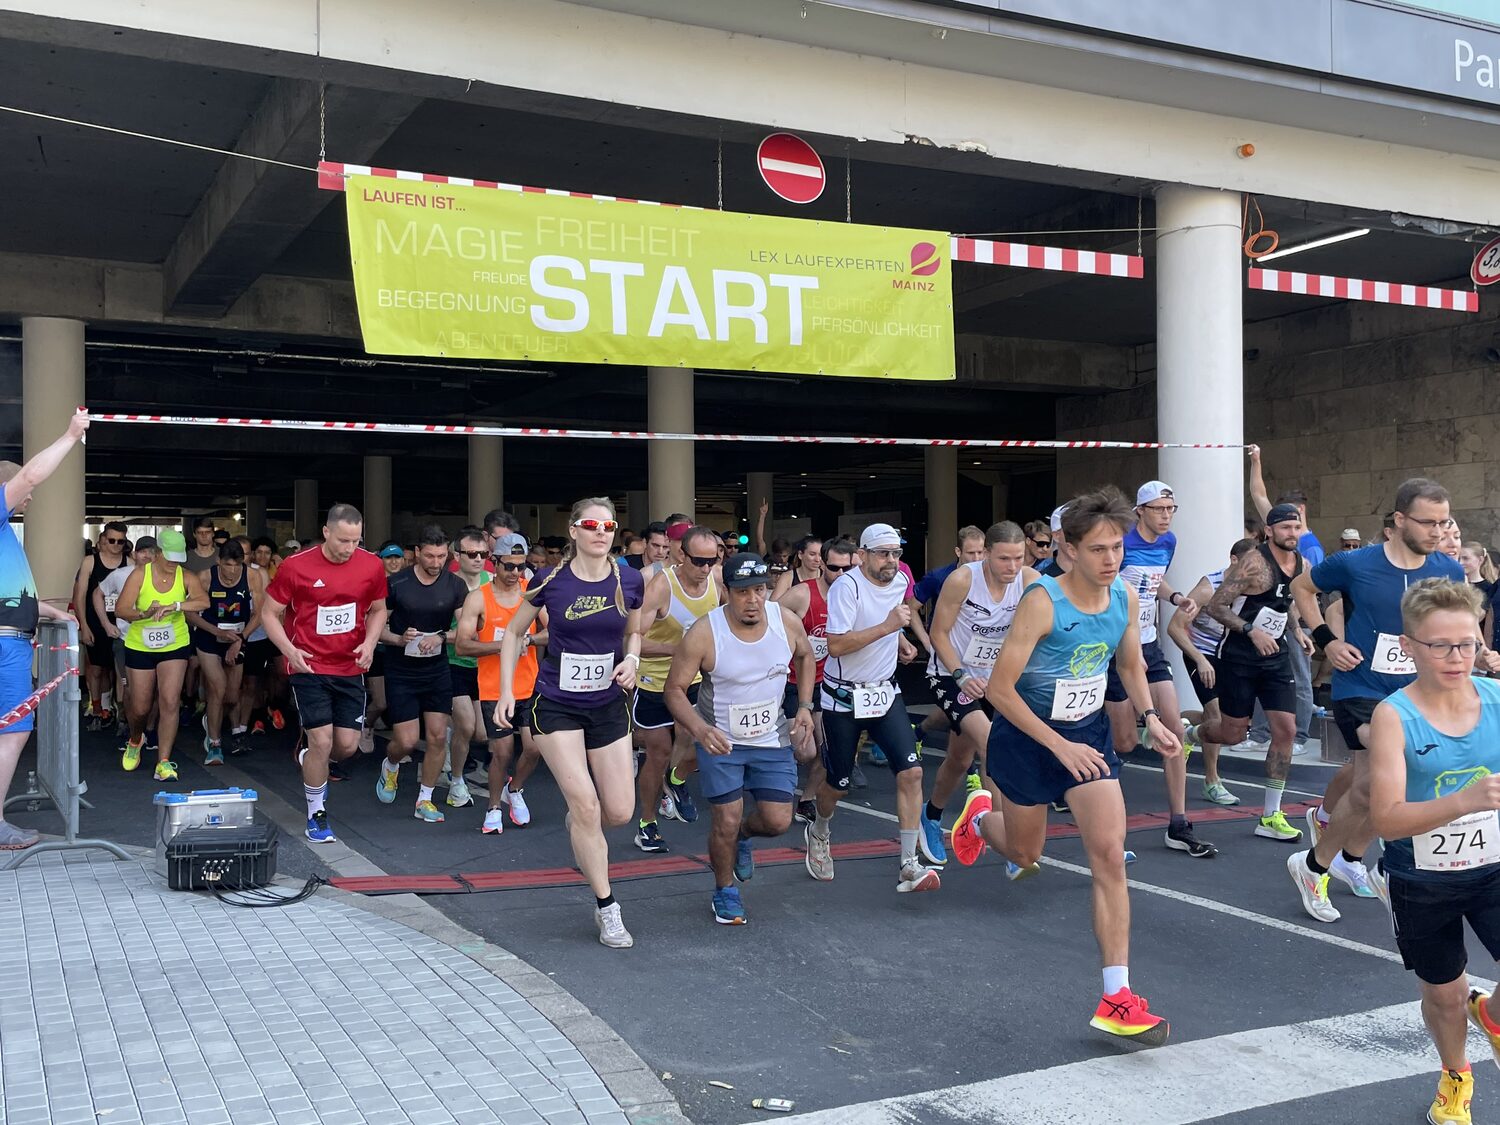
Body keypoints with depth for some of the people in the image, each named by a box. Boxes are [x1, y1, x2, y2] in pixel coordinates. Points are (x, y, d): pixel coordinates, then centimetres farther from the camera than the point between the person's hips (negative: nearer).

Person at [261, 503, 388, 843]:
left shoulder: (371, 566, -3)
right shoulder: (296, 567, -10)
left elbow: (378, 610, 13)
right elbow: (270, 614, -1)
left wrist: (370, 642, -5)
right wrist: (289, 650, -16)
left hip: (350, 668, 3)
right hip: (309, 667, -3)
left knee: (348, 744, 3)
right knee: (322, 740, -8)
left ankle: (310, 762, 39)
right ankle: (317, 814, 12)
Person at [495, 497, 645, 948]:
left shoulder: (629, 581, -3)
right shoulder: (551, 581, -9)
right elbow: (514, 632, 5)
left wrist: (631, 661, -7)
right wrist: (506, 691, -1)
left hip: (607, 705, 3)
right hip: (556, 704, -3)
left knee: (620, 812, 2)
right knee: (585, 803, -12)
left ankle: (578, 830, 39)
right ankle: (607, 910, 1)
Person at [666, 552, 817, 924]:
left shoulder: (787, 622, -13)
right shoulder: (703, 633, -23)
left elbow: (805, 656, 11)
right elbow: (675, 689, -17)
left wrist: (805, 705, 0)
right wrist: (700, 730, -34)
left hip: (772, 738, 3)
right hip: (720, 739, -3)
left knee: (778, 821, 1)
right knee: (726, 823, -3)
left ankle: (743, 837, 38)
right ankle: (725, 892, 26)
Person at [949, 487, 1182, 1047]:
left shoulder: (1126, 598, -8)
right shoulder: (1042, 601, -26)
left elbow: (1131, 666, 11)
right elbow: (1000, 688, -24)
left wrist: (1151, 718, -6)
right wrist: (1060, 747, -25)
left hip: (1090, 731, 4)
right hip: (1026, 734, -4)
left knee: (1110, 854, -9)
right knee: (1025, 857, 16)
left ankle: (1116, 998, -4)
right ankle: (980, 816, 53)